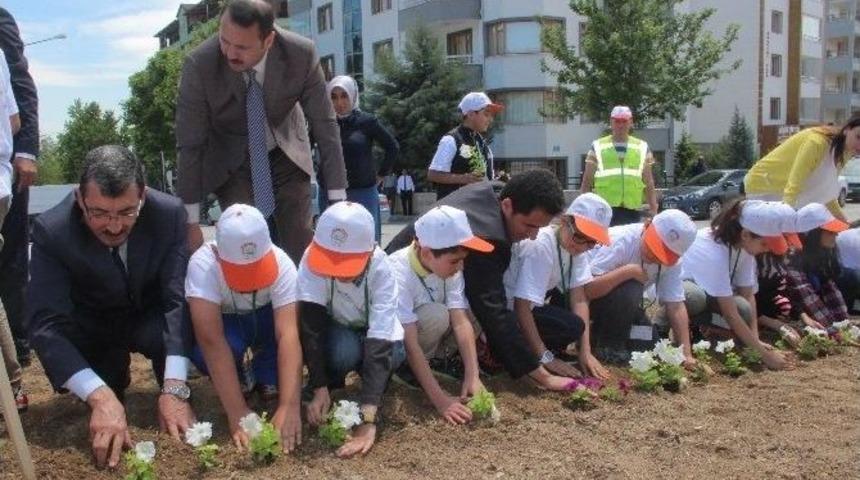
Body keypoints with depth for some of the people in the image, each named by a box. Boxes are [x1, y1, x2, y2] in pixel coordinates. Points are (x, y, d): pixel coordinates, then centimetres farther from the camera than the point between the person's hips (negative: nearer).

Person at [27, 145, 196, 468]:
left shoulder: (169, 213, -26)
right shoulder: (51, 230, -27)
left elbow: (180, 300, -28)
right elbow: (46, 324, -33)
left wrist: (174, 389, -39)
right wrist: (101, 397, -47)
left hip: (150, 318, -1)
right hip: (90, 326, 2)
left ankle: (173, 395, -1)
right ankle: (113, 370, 5)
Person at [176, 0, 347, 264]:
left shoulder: (301, 54, -25)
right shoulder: (199, 64, -27)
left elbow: (324, 124, -15)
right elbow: (190, 144, -19)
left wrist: (338, 199, -15)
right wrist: (191, 219, -17)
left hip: (287, 156, 1)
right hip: (229, 163, -1)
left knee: (301, 253, -1)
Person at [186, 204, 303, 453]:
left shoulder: (282, 263, -31)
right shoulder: (203, 263, -35)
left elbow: (288, 333, -39)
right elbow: (212, 340, -40)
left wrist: (289, 407, -48)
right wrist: (237, 413, -45)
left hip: (266, 320, 1)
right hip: (224, 324, -1)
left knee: (298, 322, -32)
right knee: (201, 351, -36)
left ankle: (267, 376, -4)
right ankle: (241, 373, -2)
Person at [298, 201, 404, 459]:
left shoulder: (381, 269, -33)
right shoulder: (312, 259, -32)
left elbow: (379, 341, -40)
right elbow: (310, 326, -32)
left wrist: (368, 418, -47)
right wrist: (319, 388, -40)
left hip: (374, 333, 1)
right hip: (334, 330, -1)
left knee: (392, 353, -31)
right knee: (344, 351, -34)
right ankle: (332, 384, -1)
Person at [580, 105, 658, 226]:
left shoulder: (642, 147, 13)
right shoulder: (598, 146, 7)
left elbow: (649, 184, 14)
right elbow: (586, 183, 7)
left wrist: (654, 210, 7)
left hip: (632, 211, 2)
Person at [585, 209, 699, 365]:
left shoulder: (671, 261, -14)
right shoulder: (621, 240, -31)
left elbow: (676, 306, -13)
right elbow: (587, 289, -39)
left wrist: (686, 354, -19)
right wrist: (629, 271, -39)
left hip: (622, 305, 6)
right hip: (595, 297, -6)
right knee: (629, 290, -33)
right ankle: (609, 346, -14)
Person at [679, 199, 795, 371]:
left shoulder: (743, 246, -16)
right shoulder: (713, 252, -38)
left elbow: (748, 294, -10)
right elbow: (730, 313, -36)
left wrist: (756, 339, -21)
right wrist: (764, 353, -34)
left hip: (707, 288, 7)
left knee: (743, 309, -19)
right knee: (696, 297, -40)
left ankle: (699, 322, 6)